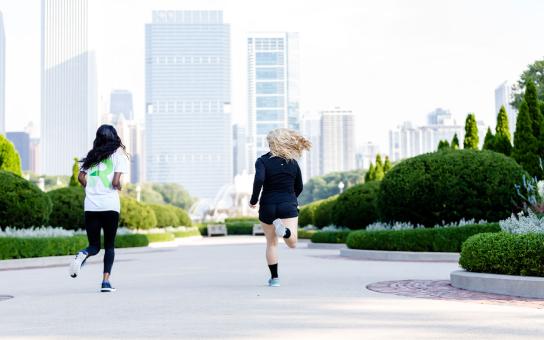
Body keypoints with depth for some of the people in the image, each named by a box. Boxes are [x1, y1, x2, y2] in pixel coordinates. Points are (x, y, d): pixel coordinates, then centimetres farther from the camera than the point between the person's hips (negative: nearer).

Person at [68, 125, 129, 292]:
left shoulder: (92, 155, 12)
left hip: (90, 206, 3)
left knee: (94, 246, 11)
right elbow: (115, 182, -10)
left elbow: (81, 177, 7)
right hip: (110, 205, -3)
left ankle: (83, 254, -23)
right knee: (109, 245, 10)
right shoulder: (118, 155, 0)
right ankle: (106, 281, 0)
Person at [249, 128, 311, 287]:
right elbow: (299, 187, 11)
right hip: (288, 205, 0)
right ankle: (284, 230, -39)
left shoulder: (262, 161, -6)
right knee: (292, 243, -7)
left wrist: (254, 199, -11)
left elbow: (259, 179, -23)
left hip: (268, 206, 0)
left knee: (271, 243, 14)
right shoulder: (292, 162, 5)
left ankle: (274, 278, 14)